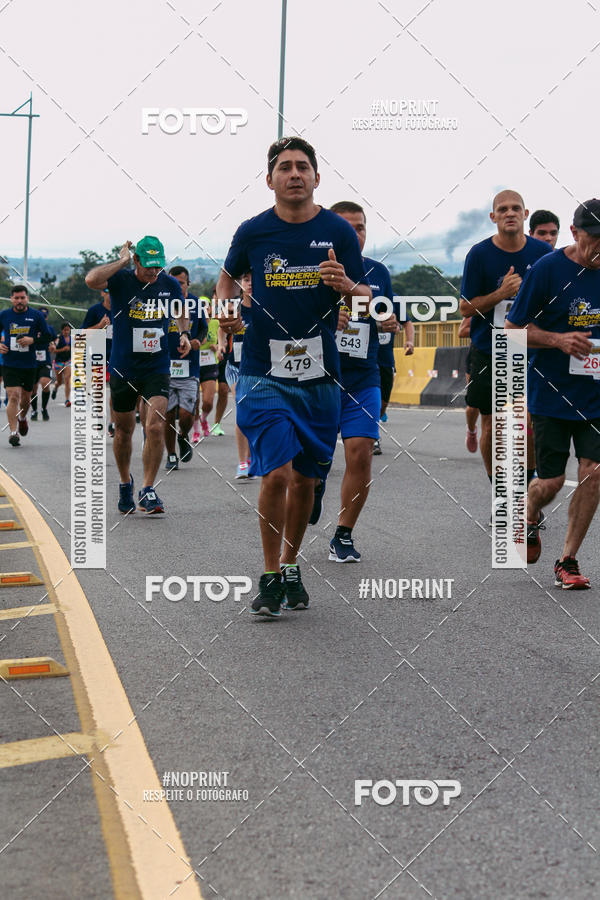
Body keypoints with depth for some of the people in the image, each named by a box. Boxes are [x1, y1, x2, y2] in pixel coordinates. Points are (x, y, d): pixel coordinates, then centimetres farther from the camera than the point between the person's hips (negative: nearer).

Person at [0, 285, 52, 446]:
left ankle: (22, 418, 46)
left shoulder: (36, 316, 0)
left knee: (26, 398, 15)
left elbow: (48, 337, 4)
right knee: (13, 396, -15)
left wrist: (33, 340, -13)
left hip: (29, 364, 1)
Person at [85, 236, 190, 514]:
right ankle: (125, 483, 35)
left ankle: (148, 491, -2)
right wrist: (121, 261, -22)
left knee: (155, 428, -14)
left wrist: (184, 333, 2)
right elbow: (91, 280, -32)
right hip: (123, 369, -1)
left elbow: (181, 310, 21)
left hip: (157, 369, 1)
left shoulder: (170, 284, -1)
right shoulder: (121, 280, -10)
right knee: (123, 431, 12)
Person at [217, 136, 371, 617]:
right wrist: (226, 308, 0)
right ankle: (271, 577, 3)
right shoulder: (252, 231, 1)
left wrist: (345, 285, -18)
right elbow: (228, 277, 20)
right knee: (278, 473, -13)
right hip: (264, 373, -2)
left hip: (319, 375, 2)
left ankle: (291, 567, 31)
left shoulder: (339, 231, 1)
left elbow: (367, 299, 4)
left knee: (306, 478, 12)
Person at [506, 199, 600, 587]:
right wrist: (559, 340, -20)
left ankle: (567, 561, 8)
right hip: (551, 392, -3)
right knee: (551, 482, 0)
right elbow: (513, 329, -6)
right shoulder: (548, 268, -9)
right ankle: (530, 517, 37)